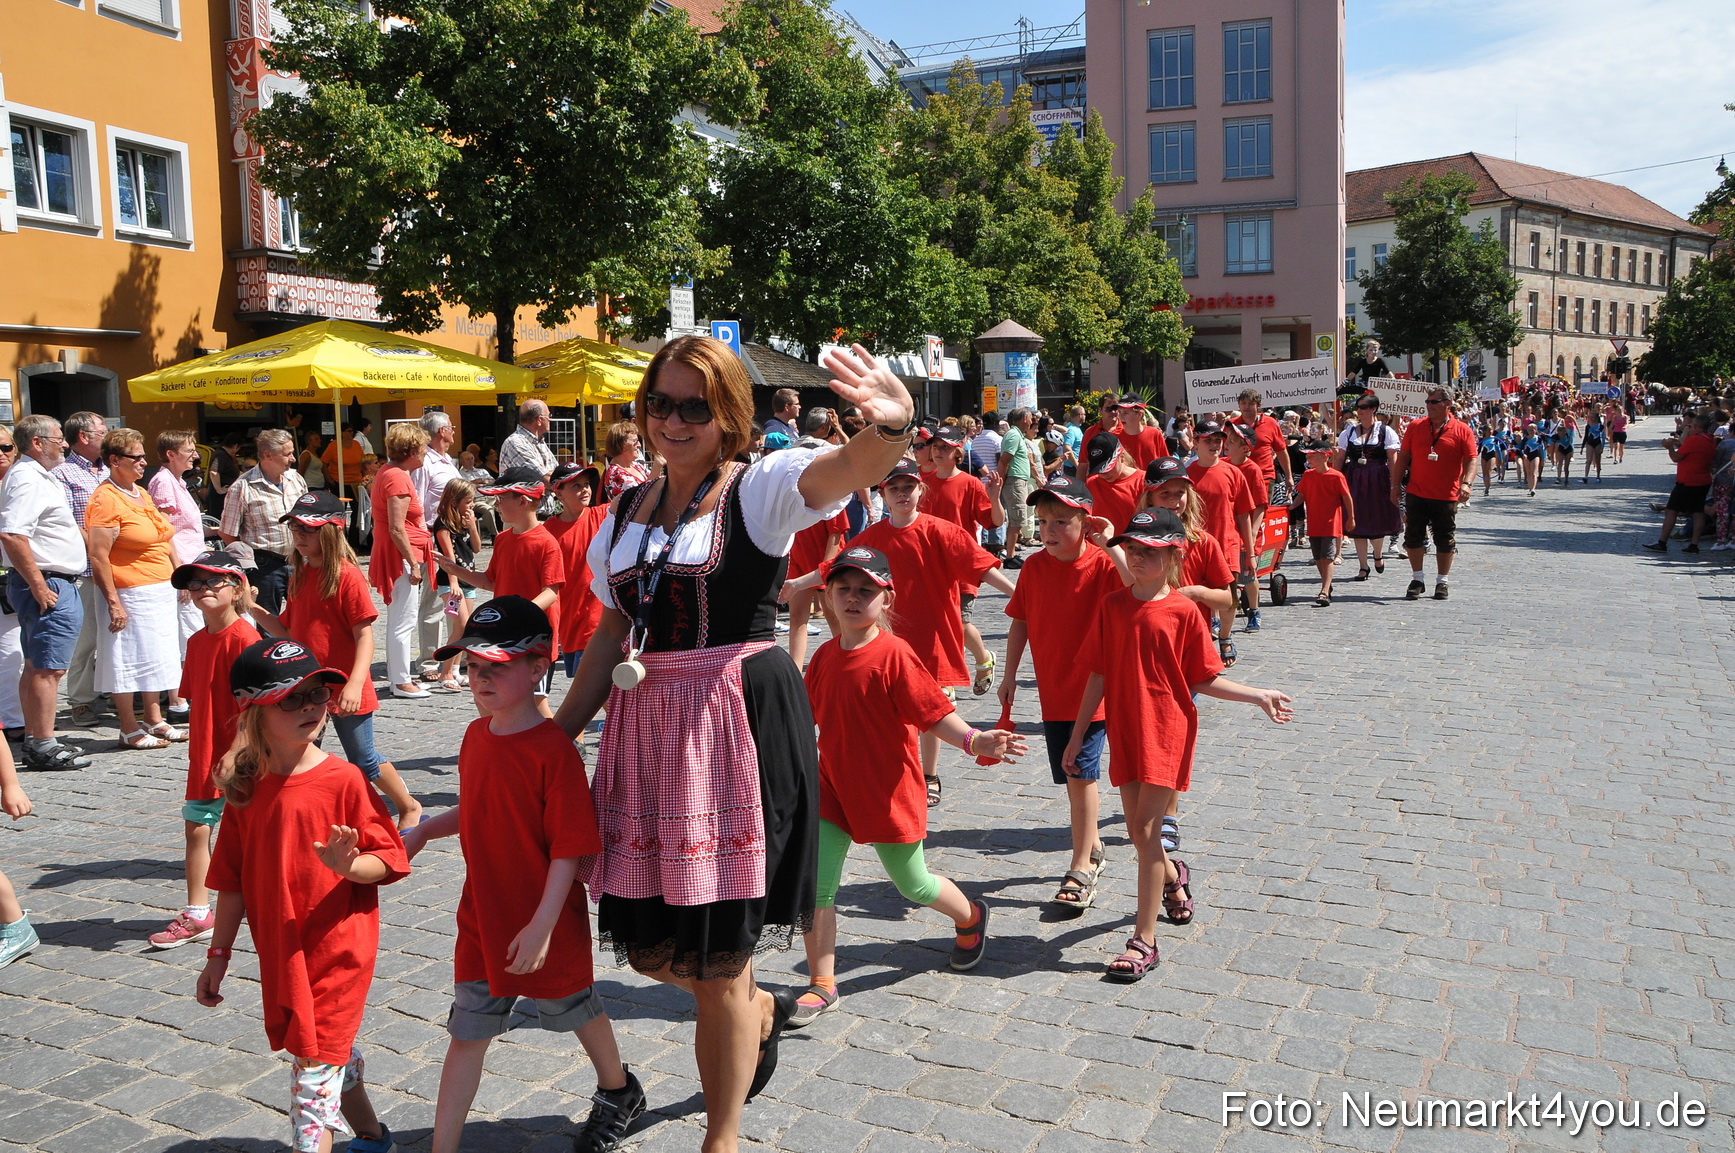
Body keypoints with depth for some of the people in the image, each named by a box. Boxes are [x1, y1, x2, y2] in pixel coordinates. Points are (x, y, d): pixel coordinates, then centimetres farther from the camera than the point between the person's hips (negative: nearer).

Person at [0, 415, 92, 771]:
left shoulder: (34, 475, 18)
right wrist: (39, 587, -25)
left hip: (45, 584, 11)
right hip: (49, 585, -11)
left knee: (36, 668, 14)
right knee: (48, 669, -8)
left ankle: (34, 741, 20)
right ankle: (44, 746, -5)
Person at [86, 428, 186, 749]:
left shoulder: (140, 492, 13)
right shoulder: (106, 499, -15)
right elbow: (98, 557, -19)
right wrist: (113, 602, -21)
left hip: (161, 591, 9)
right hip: (131, 594, -9)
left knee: (155, 659, 14)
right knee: (127, 661, 1)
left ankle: (155, 722, 24)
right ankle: (130, 731, 9)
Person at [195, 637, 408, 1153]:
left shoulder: (343, 780, -16)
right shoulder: (245, 789, -1)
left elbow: (387, 861, -12)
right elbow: (233, 882, 7)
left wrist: (348, 865, -32)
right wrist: (218, 955, 9)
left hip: (337, 952, -6)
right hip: (280, 957, 6)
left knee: (314, 1070, -3)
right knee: (334, 1053, 23)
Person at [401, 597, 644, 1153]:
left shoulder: (552, 748, -23)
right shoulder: (475, 735, 0)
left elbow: (570, 847, -23)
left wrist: (542, 925, -25)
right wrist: (424, 831, 3)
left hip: (544, 924, -5)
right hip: (482, 919, 5)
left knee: (576, 1008, 18)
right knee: (467, 1032, 9)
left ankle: (618, 1092, 45)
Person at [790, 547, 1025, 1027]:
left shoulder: (894, 655, -17)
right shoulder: (825, 656, 2)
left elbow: (935, 712, -20)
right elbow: (806, 715, 17)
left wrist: (974, 741, -35)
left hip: (888, 791, -5)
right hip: (833, 787, 5)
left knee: (913, 884, 12)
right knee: (813, 884, -3)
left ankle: (970, 916, 45)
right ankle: (822, 983, 14)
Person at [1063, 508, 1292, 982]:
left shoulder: (1184, 612, -8)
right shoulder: (1112, 605, 0)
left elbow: (1203, 680, 0)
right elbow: (1099, 676, 4)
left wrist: (1257, 696, -8)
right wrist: (1077, 736, 5)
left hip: (1167, 733, -4)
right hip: (1124, 733, 4)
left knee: (1147, 832, -6)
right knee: (1138, 832, 13)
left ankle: (1144, 942, 2)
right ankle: (1174, 876, 48)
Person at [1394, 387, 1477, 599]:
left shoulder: (1462, 430, -1)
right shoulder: (1415, 427, 6)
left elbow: (1471, 460, -3)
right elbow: (1403, 457, 9)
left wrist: (1466, 483, -19)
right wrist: (1396, 486, 5)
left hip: (1446, 496, -2)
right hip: (1416, 494, 2)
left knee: (1445, 540, 5)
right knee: (1414, 536, 4)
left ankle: (1442, 582, 17)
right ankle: (1417, 579, 16)